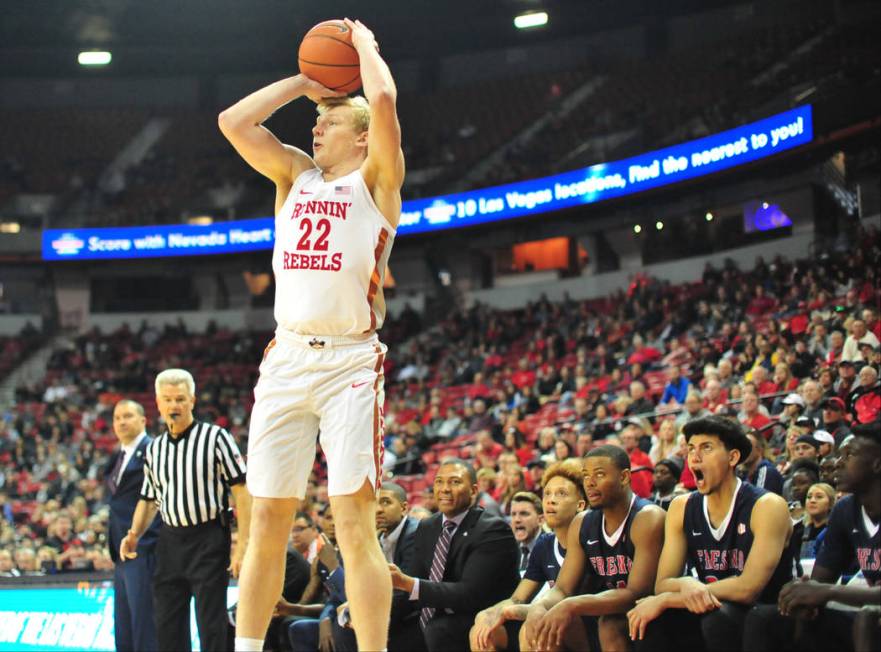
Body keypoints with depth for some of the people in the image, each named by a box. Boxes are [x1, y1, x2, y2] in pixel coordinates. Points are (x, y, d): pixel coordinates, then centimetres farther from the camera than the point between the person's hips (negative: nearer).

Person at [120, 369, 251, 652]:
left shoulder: (215, 437, -4)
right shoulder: (154, 448, 13)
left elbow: (242, 492, -7)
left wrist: (242, 546, -14)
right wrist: (134, 533, 2)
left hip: (208, 540, -6)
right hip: (169, 541, 6)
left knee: (211, 626, -5)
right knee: (167, 627, 8)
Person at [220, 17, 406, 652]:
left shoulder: (376, 179, 4)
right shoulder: (297, 174, 19)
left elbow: (384, 101, -13)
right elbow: (233, 121, 11)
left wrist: (364, 42, 5)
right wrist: (301, 83, 16)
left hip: (350, 361, -5)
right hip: (287, 358, 5)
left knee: (356, 523, -10)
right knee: (267, 521, 5)